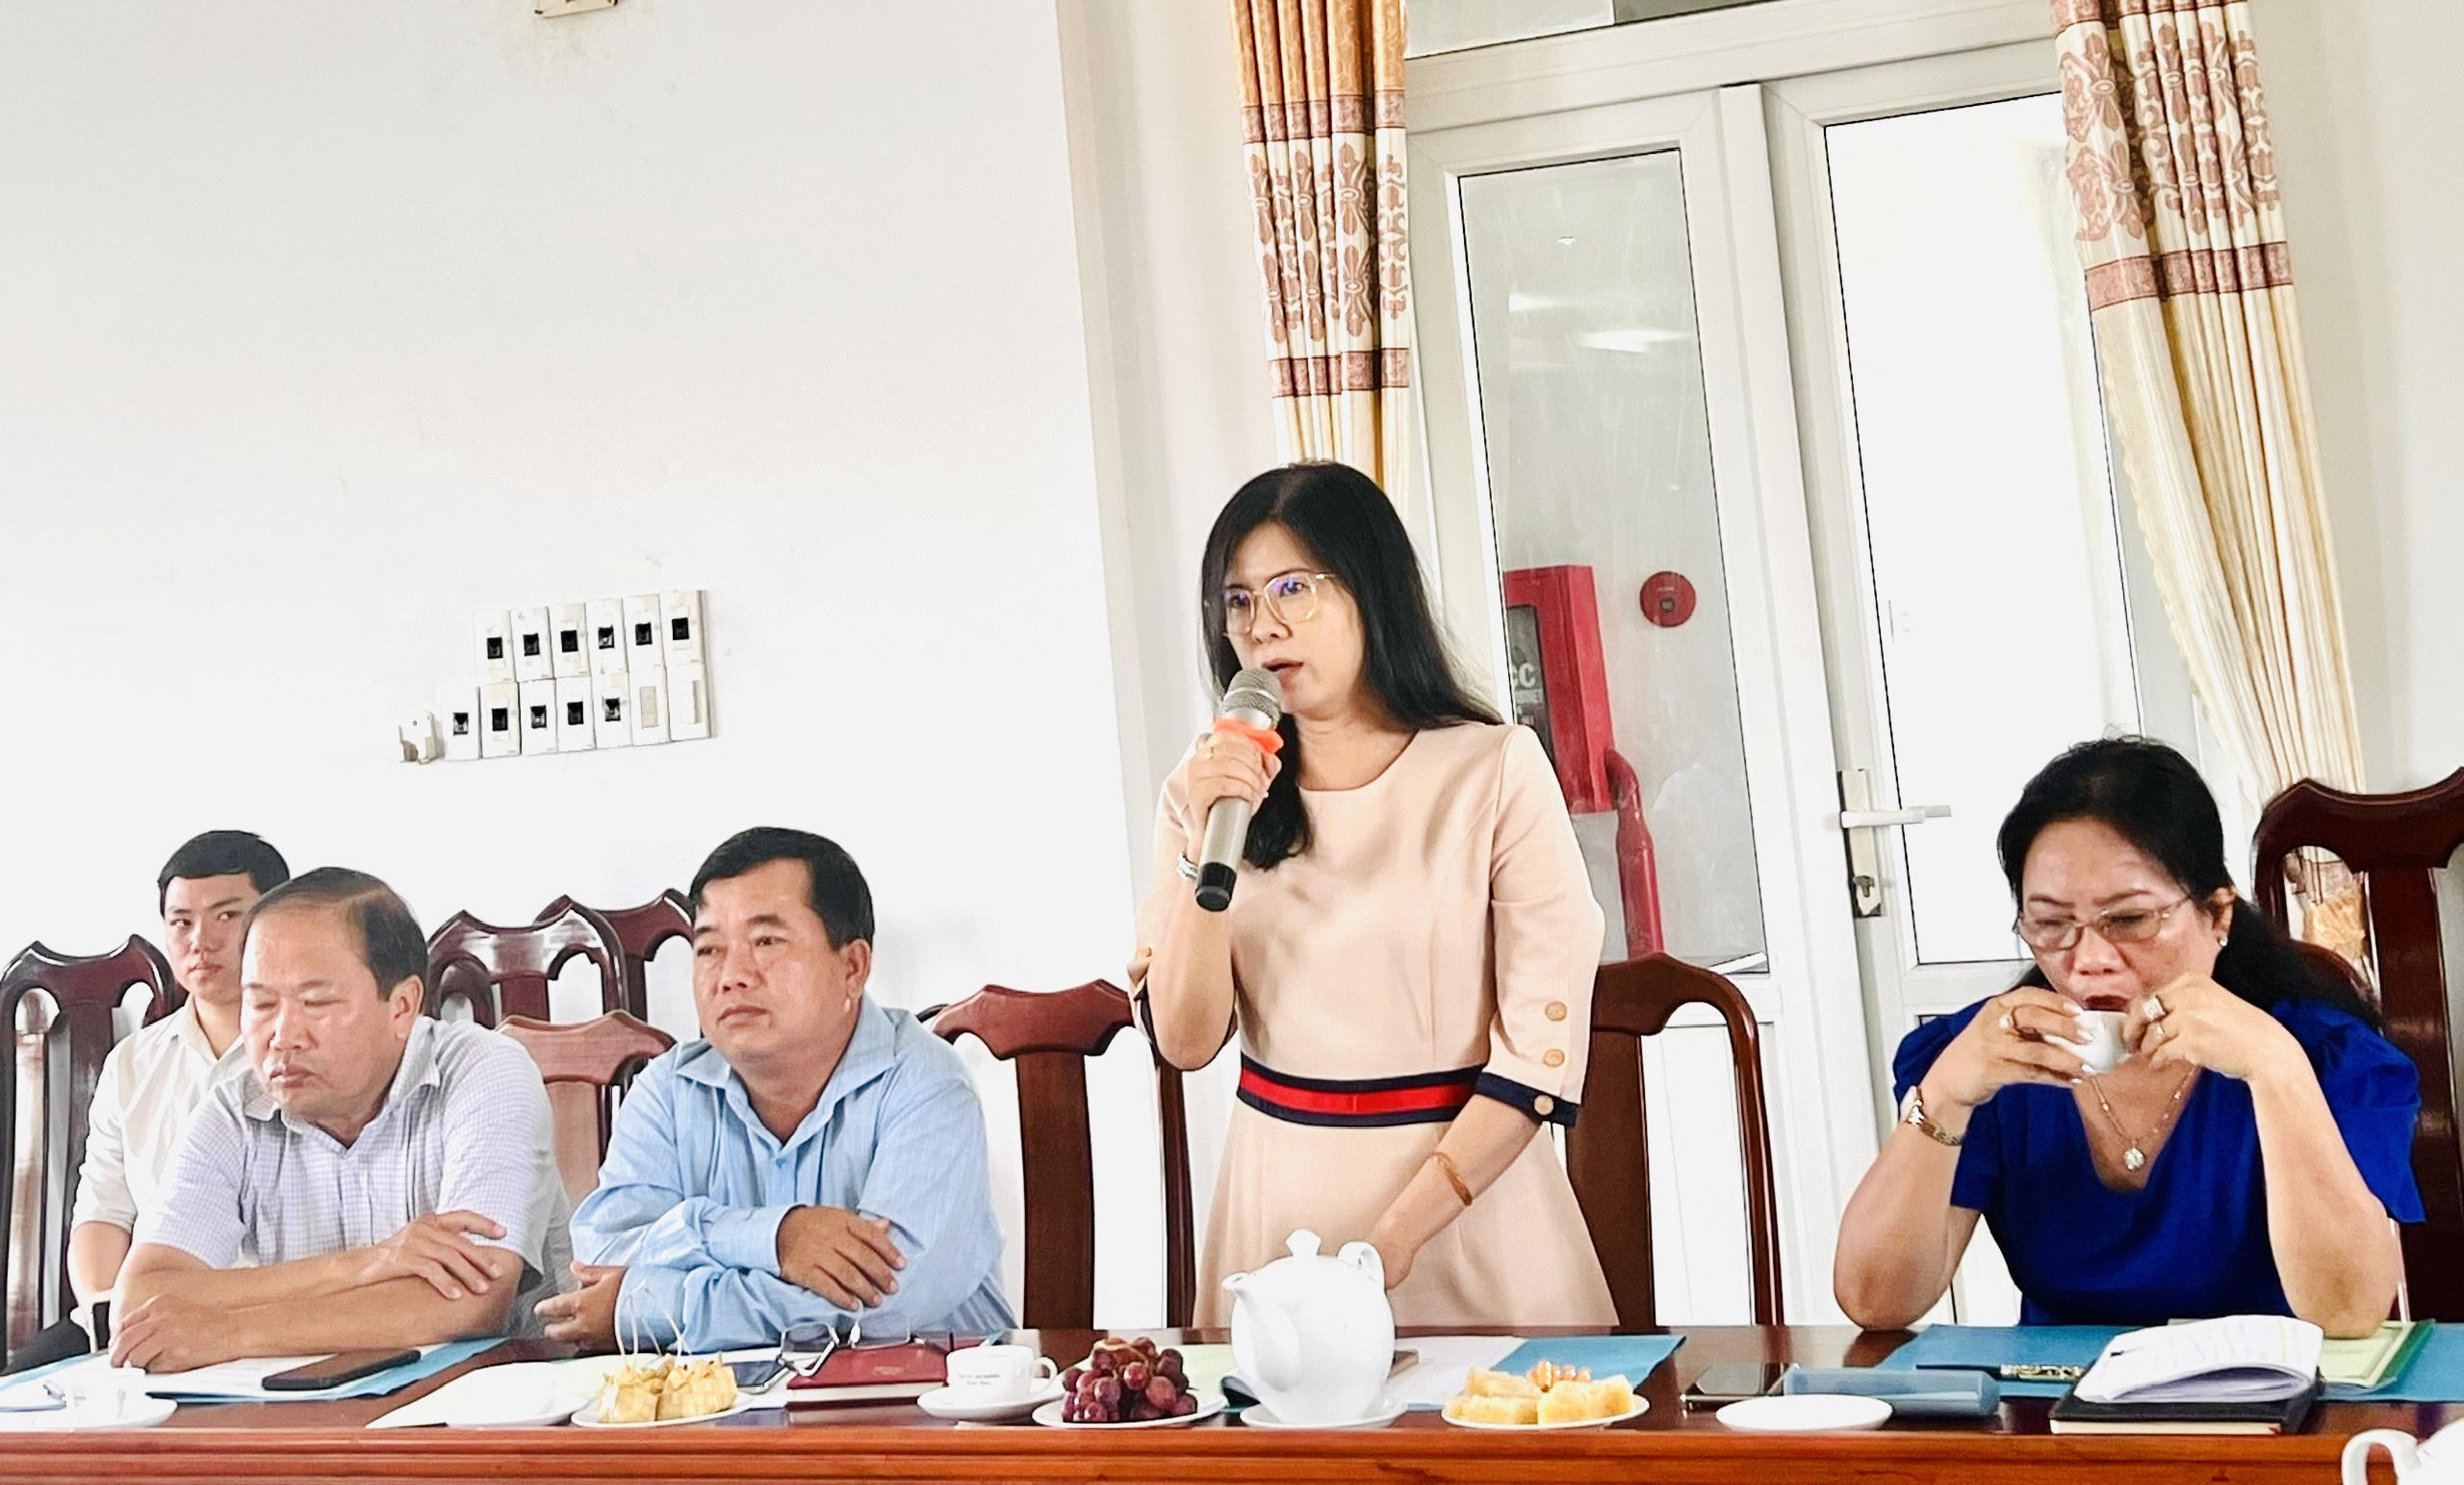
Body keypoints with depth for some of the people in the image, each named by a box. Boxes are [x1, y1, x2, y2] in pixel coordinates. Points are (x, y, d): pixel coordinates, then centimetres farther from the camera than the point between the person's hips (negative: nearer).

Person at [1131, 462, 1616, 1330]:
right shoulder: (1205, 791, 4)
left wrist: (1393, 1239, -15)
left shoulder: (1494, 771, -6)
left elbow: (1543, 1043, -10)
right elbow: (1184, 1041, -3)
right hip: (1280, 1194, 3)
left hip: (1466, 1175, -2)